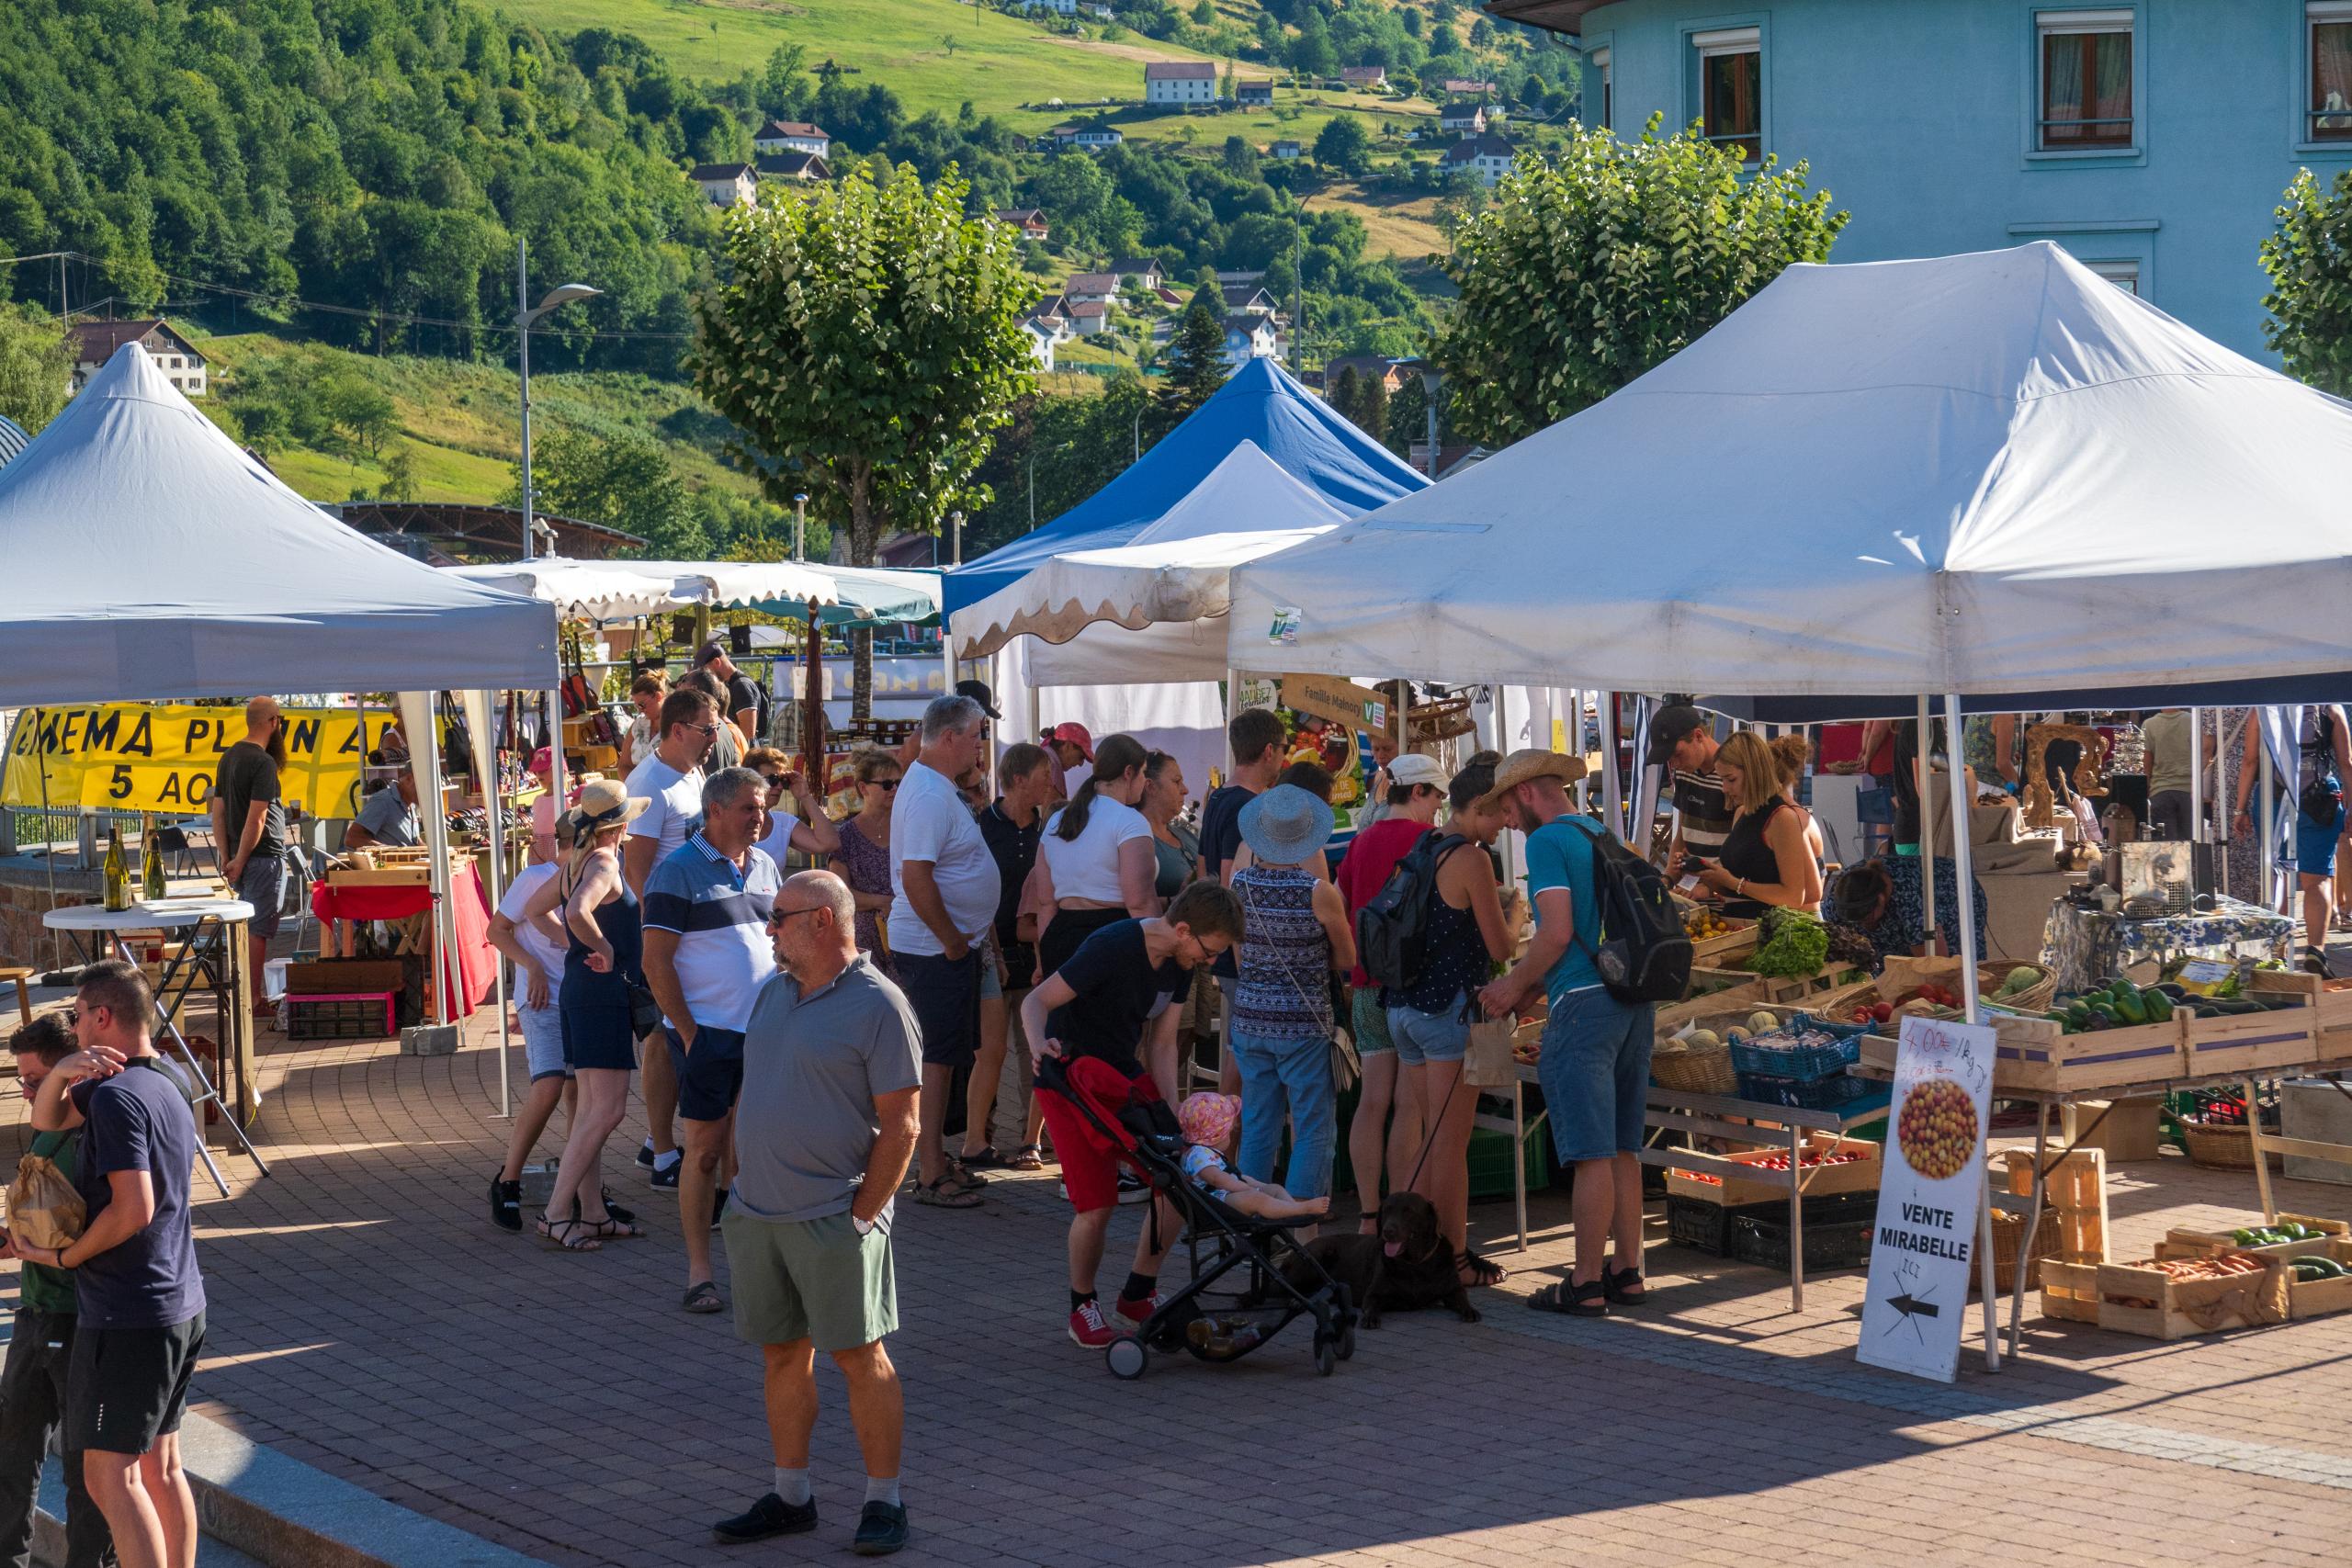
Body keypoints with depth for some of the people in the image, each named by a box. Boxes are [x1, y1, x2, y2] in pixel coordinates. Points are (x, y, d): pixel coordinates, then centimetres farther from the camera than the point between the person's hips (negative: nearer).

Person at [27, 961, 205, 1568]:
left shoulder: (116, 1094, -17)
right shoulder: (165, 1086, 14)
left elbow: (135, 1208, -25)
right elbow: (46, 1120, 19)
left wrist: (63, 1256, -11)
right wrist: (63, 1073, -2)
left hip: (126, 1315, -9)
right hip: (182, 1307, 9)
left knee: (109, 1474, -6)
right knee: (161, 1466, 14)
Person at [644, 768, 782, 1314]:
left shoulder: (765, 867, 12)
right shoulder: (678, 871, -7)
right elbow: (656, 964, -9)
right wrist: (687, 1032, -13)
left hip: (765, 1031, 5)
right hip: (708, 1034, -5)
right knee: (705, 1148, -3)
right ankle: (699, 1272, 3)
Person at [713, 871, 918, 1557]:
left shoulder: (878, 1006, -11)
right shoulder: (773, 993, 11)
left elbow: (901, 1126, -12)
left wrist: (861, 1215, -14)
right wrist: (745, 1191, 13)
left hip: (834, 1217, -7)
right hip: (757, 1213, 7)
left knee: (859, 1357, -2)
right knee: (783, 1354, 12)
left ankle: (883, 1501, 7)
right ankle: (790, 1496, 21)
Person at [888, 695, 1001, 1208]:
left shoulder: (939, 788, 13)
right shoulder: (928, 795, -20)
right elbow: (915, 877, -27)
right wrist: (952, 940, -20)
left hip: (951, 945, 10)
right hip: (935, 948, -10)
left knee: (946, 1056, 16)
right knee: (938, 1058, -6)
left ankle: (938, 1160, 24)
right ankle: (932, 1177, -2)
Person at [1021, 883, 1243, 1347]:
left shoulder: (1180, 964, 0)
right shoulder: (1112, 948, -24)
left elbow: (1162, 1043, 5)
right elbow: (1036, 1002, -23)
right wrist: (1039, 1045, -43)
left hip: (1125, 1079, 7)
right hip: (1070, 1079, -7)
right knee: (1097, 1205, -14)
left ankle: (1138, 1294, 14)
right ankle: (1083, 1305, 11)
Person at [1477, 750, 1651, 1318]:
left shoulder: (1547, 840, -7)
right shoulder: (1602, 836, 20)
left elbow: (1558, 933, -16)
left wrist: (1513, 985, -2)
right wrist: (1525, 990, 24)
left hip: (1585, 1001, -9)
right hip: (1634, 999, 9)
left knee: (1592, 1153, -7)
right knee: (1622, 1149, 12)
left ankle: (1586, 1283, -4)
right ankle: (1627, 1272, 15)